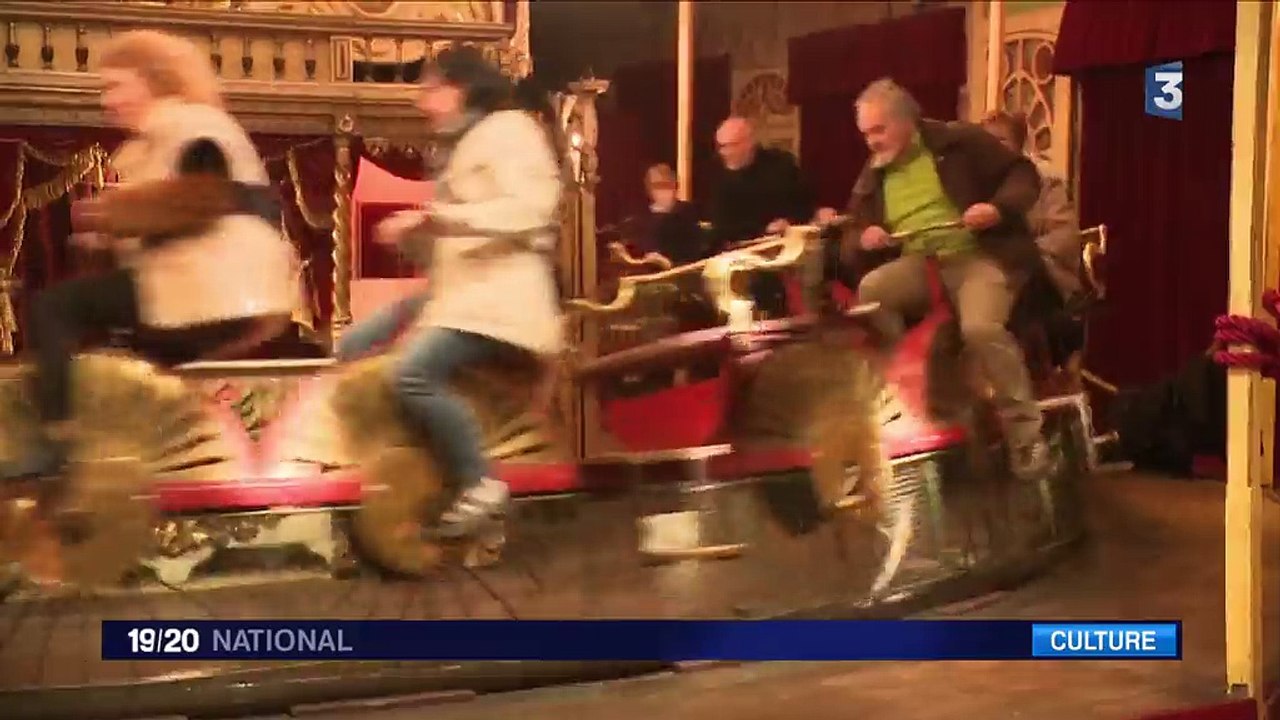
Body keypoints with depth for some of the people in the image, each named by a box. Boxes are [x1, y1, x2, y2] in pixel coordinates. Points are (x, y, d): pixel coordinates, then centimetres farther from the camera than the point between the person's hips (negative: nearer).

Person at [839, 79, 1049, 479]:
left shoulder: (957, 141, 2)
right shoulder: (871, 178, 15)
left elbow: (1022, 174, 1)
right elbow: (851, 242, 20)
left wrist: (999, 208, -18)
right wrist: (863, 239, -5)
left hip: (978, 255, -5)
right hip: (918, 262, 5)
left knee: (981, 328, -33)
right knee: (869, 293, -27)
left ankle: (1025, 433, -18)